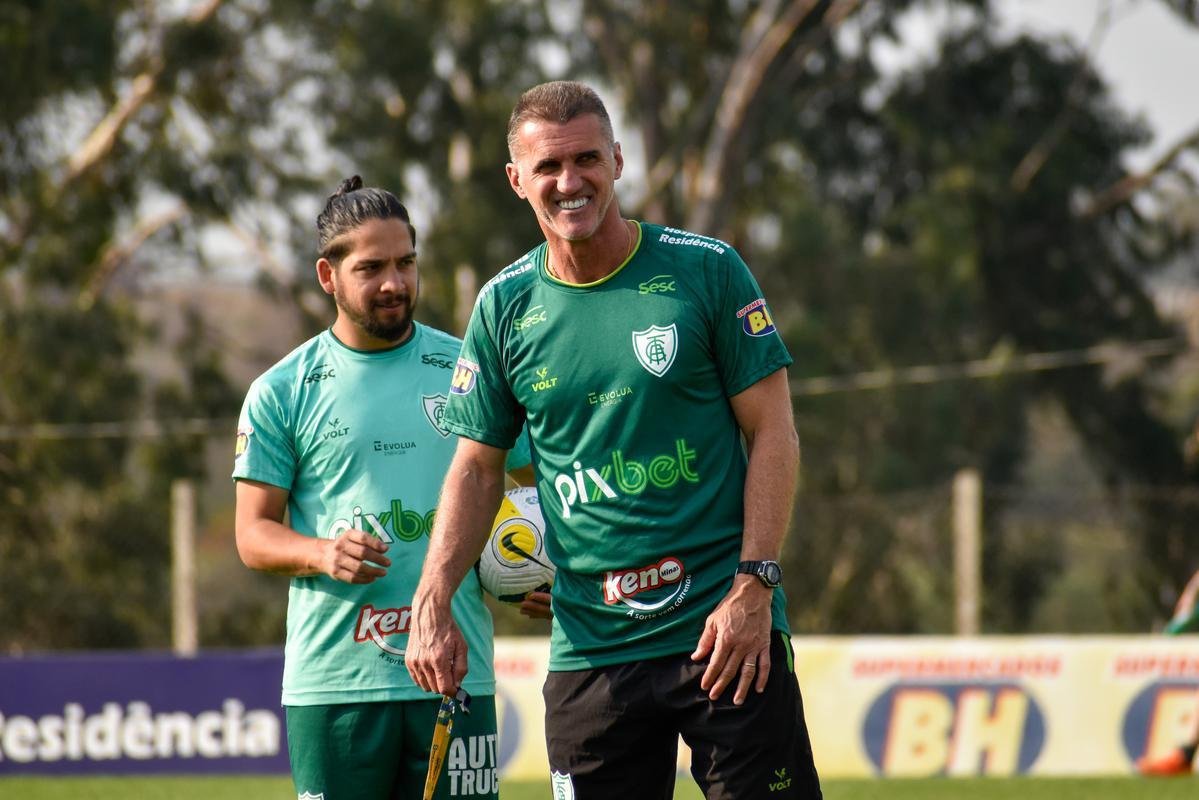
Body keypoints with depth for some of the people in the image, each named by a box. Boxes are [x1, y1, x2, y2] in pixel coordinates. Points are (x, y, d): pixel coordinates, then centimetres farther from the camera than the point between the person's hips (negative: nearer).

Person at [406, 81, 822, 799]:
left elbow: (772, 431, -1)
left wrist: (753, 586, -11)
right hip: (590, 651, 2)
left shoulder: (705, 270, -1)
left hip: (727, 632, -2)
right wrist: (433, 604, -2)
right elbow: (477, 469, 12)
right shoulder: (504, 307, 6)